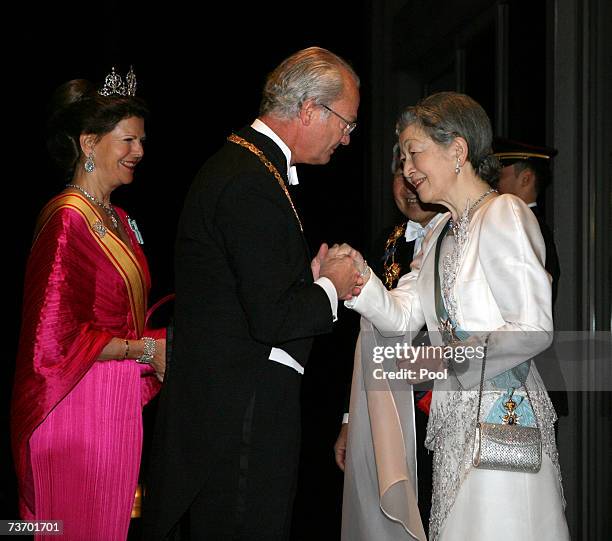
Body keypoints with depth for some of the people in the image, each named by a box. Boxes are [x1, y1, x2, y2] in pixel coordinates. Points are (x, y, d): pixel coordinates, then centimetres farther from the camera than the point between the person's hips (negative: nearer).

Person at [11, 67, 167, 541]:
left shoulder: (118, 221, 13)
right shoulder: (67, 219, -14)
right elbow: (55, 337, -20)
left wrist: (165, 341, 3)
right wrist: (145, 350, -13)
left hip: (119, 405, 9)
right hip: (79, 407, -8)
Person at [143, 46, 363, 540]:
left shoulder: (239, 163, 14)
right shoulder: (254, 185, -19)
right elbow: (272, 320, -22)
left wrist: (311, 277, 7)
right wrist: (330, 288, -5)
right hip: (243, 408, -11)